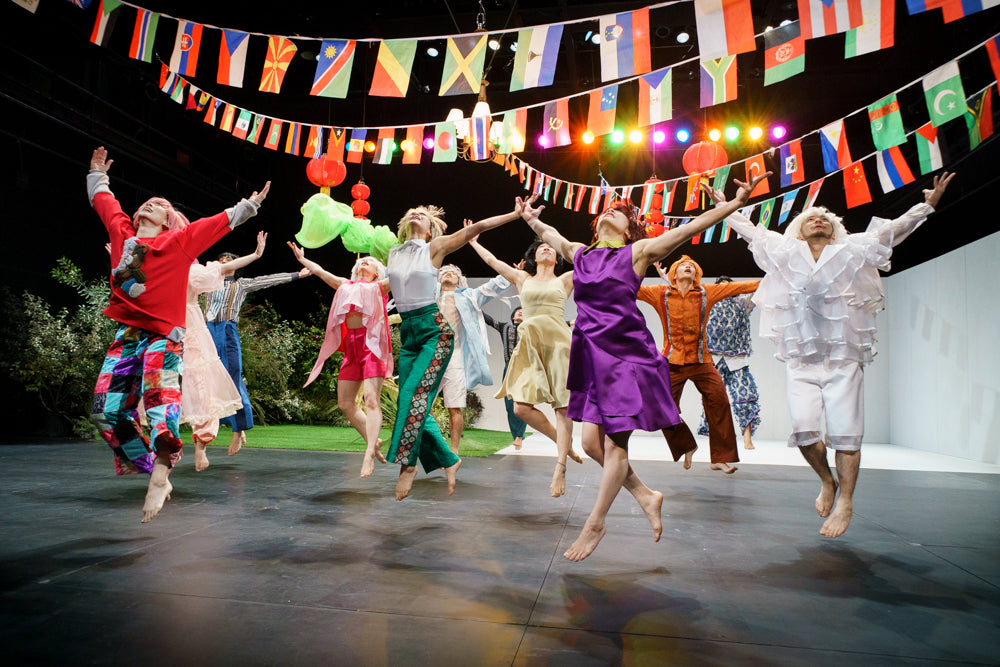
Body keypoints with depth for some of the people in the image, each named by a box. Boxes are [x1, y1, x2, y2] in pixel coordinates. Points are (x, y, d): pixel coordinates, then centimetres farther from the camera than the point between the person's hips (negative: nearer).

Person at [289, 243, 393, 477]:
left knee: (371, 399, -16)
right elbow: (319, 271, 36)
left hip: (372, 341, -5)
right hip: (351, 345, 6)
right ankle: (373, 442, 14)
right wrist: (301, 258, 46)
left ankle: (369, 453, -18)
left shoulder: (379, 286, 15)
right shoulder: (345, 285, 27)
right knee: (345, 403, 2)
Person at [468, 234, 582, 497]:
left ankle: (560, 467, -3)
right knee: (522, 407, -9)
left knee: (562, 406, -7)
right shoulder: (522, 279, 19)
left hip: (558, 343, -2)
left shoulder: (565, 280, 15)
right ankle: (563, 442, 12)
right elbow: (492, 261, 26)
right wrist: (473, 241, 34)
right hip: (531, 346, 2)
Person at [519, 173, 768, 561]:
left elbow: (692, 227, 2)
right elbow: (551, 235, 34)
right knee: (591, 443, 3)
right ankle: (646, 496, 24)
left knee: (615, 445, 0)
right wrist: (531, 219, 47)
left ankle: (594, 525, 14)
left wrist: (737, 202, -1)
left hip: (626, 354, -5)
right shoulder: (580, 254, 15)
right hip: (592, 356, 5)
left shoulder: (638, 252, 2)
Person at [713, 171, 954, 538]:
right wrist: (725, 206, 25)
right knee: (804, 428, -13)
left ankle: (845, 501, 7)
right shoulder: (785, 253, 12)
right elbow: (750, 230, 20)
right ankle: (826, 481, 15)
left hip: (844, 359, 0)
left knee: (844, 432, -6)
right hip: (801, 360, 0)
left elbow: (892, 230, 14)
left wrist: (928, 205, 8)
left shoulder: (852, 252, 12)